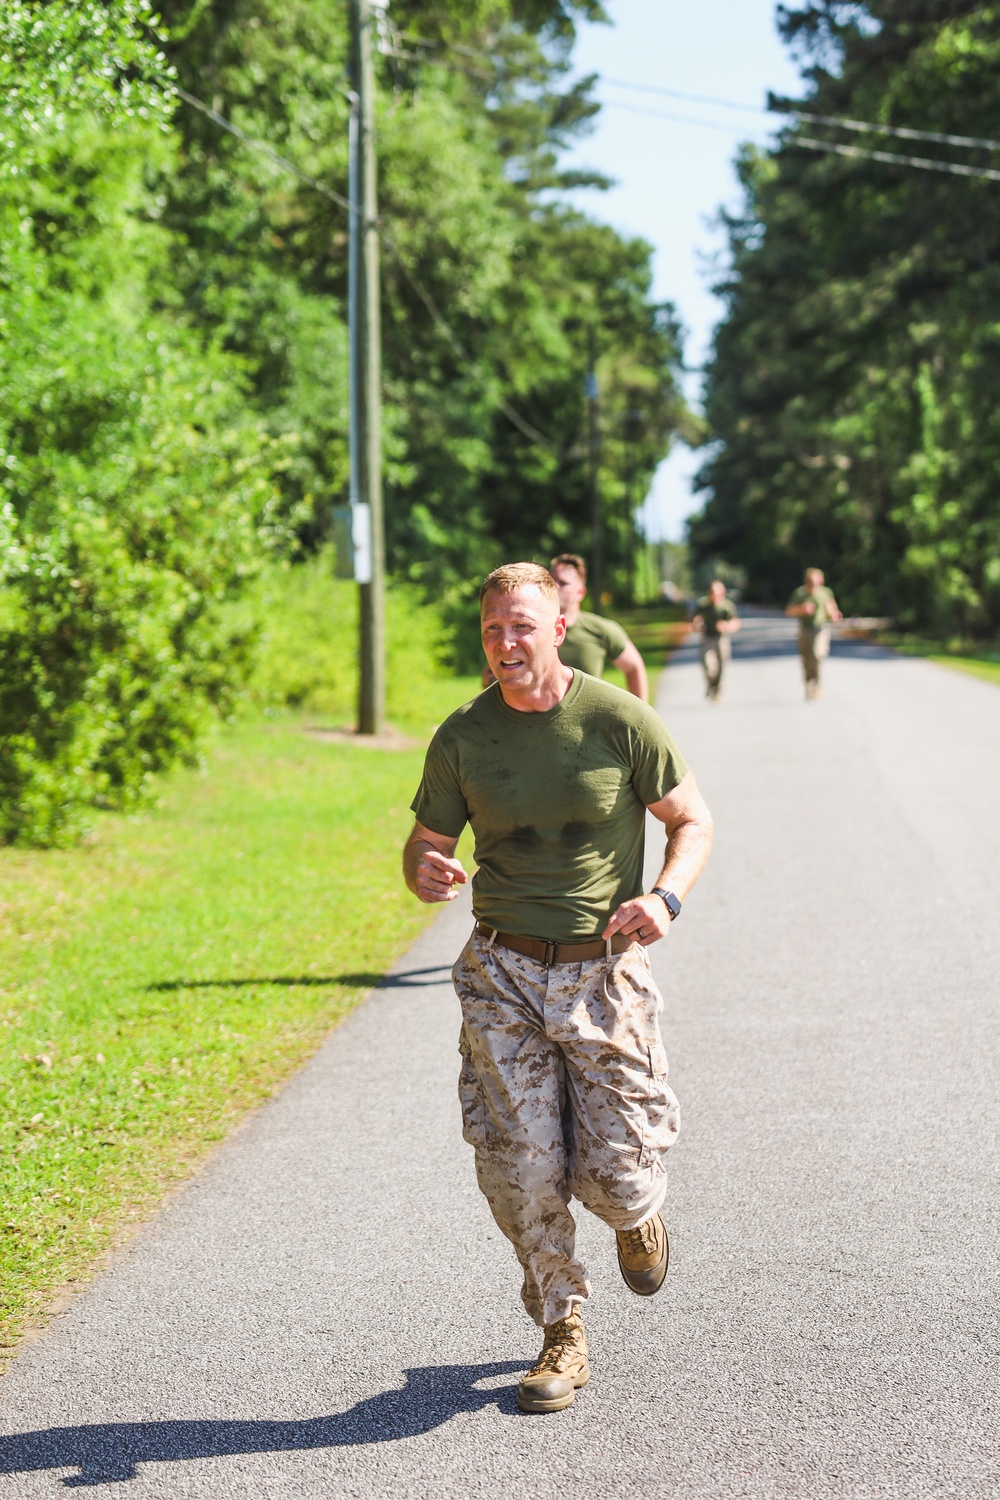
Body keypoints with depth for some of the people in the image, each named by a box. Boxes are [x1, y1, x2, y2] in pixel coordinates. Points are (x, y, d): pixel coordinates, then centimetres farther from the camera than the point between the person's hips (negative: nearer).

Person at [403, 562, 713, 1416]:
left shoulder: (618, 720, -7)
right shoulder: (463, 738, -1)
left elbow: (693, 821, 2)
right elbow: (426, 847, 7)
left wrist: (666, 896, -18)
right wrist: (427, 873, -19)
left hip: (601, 970, -2)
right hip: (503, 975, 2)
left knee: (615, 1174, -2)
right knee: (521, 1170, -3)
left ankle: (635, 1214, 36)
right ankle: (563, 1333, 17)